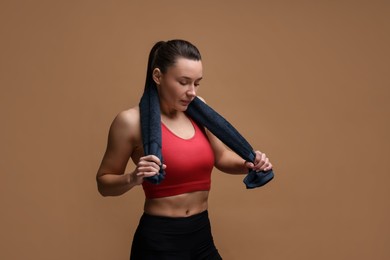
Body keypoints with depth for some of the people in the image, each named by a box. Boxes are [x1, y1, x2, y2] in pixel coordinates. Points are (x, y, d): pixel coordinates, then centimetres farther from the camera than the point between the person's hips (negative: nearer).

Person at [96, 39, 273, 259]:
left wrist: (249, 165, -2)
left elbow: (220, 156, 16)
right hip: (159, 239, -5)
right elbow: (104, 182, -5)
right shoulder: (132, 121, -14)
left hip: (202, 234, 6)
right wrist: (132, 178, -24)